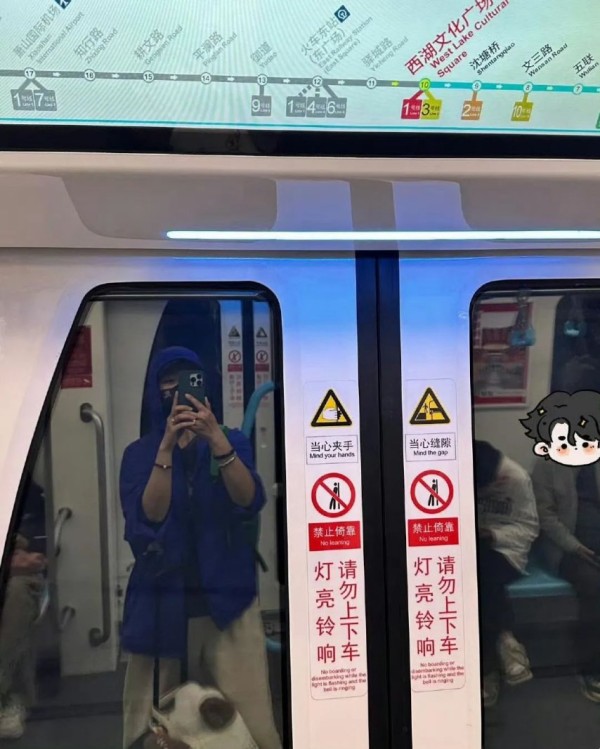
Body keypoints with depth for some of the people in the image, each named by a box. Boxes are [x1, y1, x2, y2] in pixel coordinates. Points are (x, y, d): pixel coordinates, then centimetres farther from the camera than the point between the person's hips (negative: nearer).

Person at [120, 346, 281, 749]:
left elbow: (249, 503, -12)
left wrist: (216, 438, -24)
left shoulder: (232, 440, 5)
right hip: (163, 604, 1)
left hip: (229, 599, 0)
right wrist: (167, 447, -19)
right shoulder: (139, 453, 4)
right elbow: (147, 519, -11)